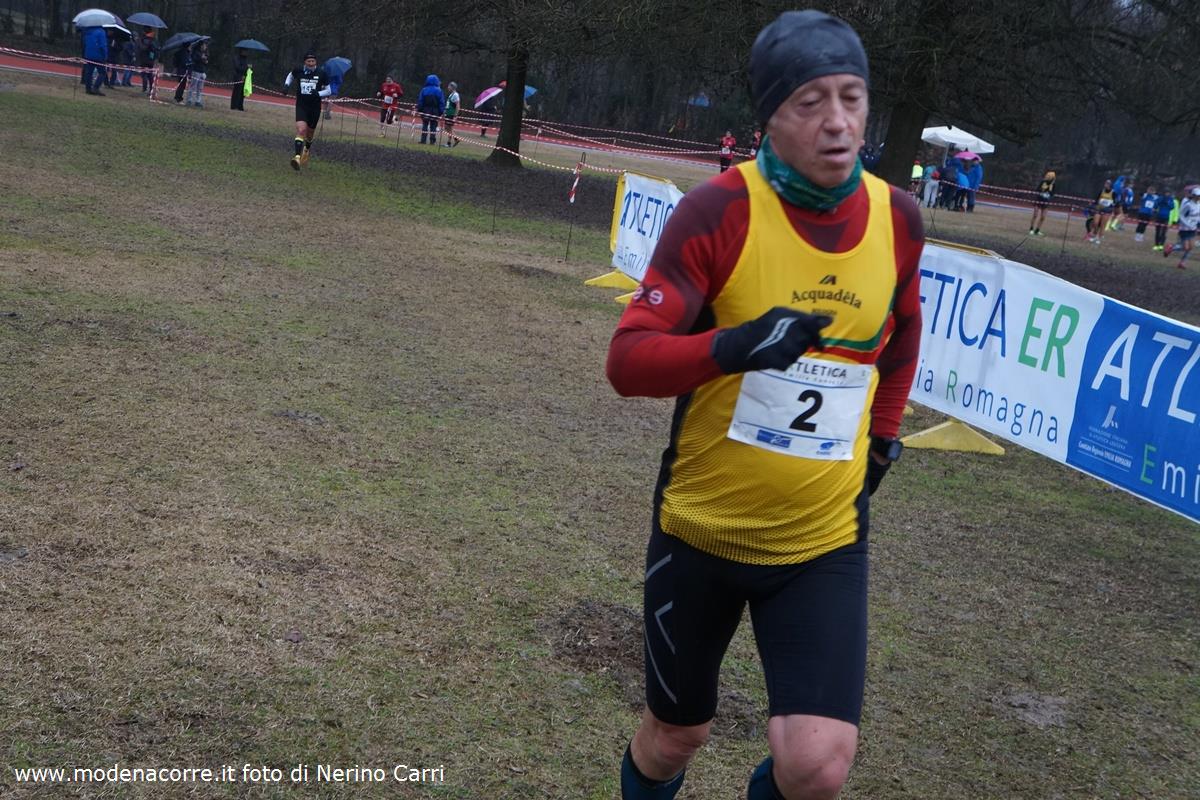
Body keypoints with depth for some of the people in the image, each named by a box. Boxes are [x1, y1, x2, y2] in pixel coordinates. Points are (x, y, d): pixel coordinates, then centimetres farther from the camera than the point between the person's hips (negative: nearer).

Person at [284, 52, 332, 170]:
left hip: (315, 108, 1)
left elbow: (328, 90, 3)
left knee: (310, 132, 16)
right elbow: (291, 75, 22)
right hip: (301, 106, -1)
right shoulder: (298, 71, -3)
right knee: (301, 130, -21)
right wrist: (286, 84, 4)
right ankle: (297, 157, -29)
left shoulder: (321, 73, -5)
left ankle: (307, 150, 48)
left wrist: (318, 93, -16)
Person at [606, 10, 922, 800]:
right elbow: (628, 360, -21)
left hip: (825, 541, 2)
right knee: (675, 736, 16)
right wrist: (732, 346, -37)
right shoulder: (718, 210, -17)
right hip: (700, 528, -2)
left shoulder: (897, 218, -4)